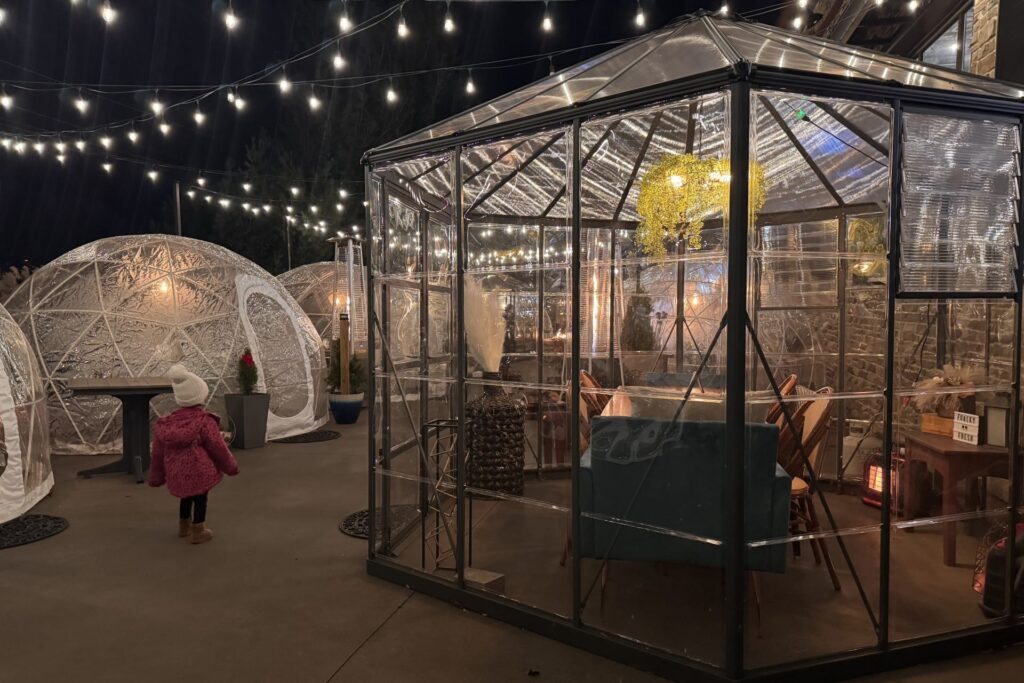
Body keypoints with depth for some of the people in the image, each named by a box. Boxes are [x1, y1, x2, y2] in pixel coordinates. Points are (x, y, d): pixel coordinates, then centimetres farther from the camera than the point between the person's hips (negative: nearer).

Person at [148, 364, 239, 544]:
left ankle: (184, 526, 40)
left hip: (177, 472, 6)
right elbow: (218, 448, -10)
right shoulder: (205, 421, -16)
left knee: (187, 496, 25)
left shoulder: (165, 423, 1)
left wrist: (156, 477, 19)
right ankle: (198, 531, 16)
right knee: (200, 498, 9)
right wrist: (231, 466, 5)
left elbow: (158, 453, 7)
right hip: (199, 470, -6)